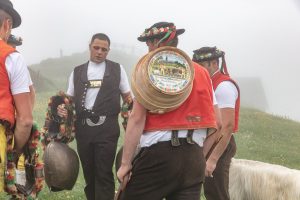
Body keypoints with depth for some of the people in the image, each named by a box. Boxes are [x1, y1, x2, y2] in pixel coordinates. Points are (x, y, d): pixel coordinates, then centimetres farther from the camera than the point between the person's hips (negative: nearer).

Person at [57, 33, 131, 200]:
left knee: (104, 174, -6)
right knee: (89, 173, 11)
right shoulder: (77, 72, 13)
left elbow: (127, 97, 10)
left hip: (107, 129, -3)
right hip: (83, 129, 3)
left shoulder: (117, 69, 7)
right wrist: (62, 108, -6)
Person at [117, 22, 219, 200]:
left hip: (158, 153, -5)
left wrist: (126, 162, -6)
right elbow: (214, 123, 13)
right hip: (194, 156, 5)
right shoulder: (202, 72, 14)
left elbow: (137, 118, -8)